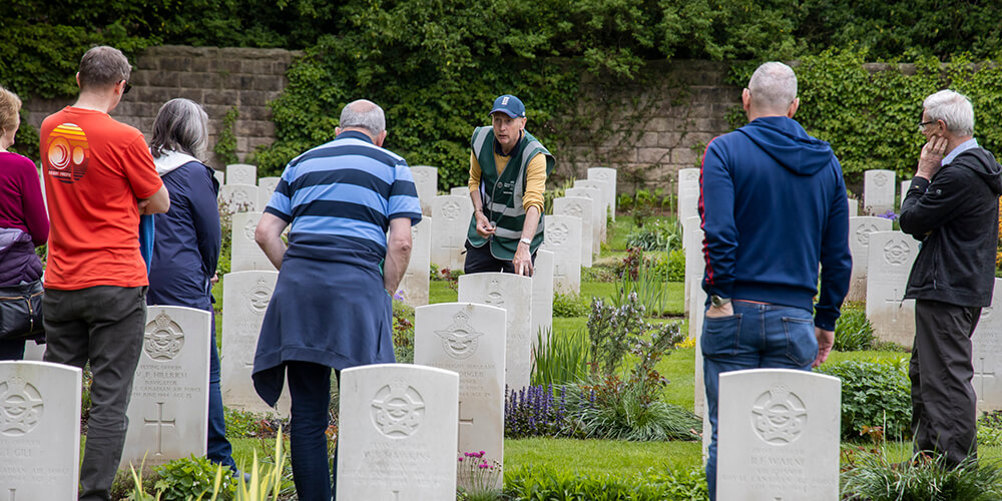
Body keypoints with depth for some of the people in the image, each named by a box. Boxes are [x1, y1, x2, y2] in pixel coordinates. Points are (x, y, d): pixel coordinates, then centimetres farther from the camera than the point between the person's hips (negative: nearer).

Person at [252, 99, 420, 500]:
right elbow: (401, 241, -2)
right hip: (356, 282, -3)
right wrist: (384, 295, 7)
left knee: (307, 411, 5)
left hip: (297, 285, 3)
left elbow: (265, 232, 12)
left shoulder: (303, 163, 21)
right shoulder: (392, 167, 11)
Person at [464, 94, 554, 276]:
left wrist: (524, 246, -52)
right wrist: (479, 214, -8)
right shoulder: (481, 140, -11)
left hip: (518, 238, -4)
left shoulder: (535, 156, -26)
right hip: (483, 234, 4)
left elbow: (534, 204, -38)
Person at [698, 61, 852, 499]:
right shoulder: (826, 163, 10)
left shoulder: (725, 151, -3)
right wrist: (827, 320, 18)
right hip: (794, 319, 3)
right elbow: (838, 254, 12)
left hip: (734, 314, -3)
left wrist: (719, 295, -9)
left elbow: (718, 232, -15)